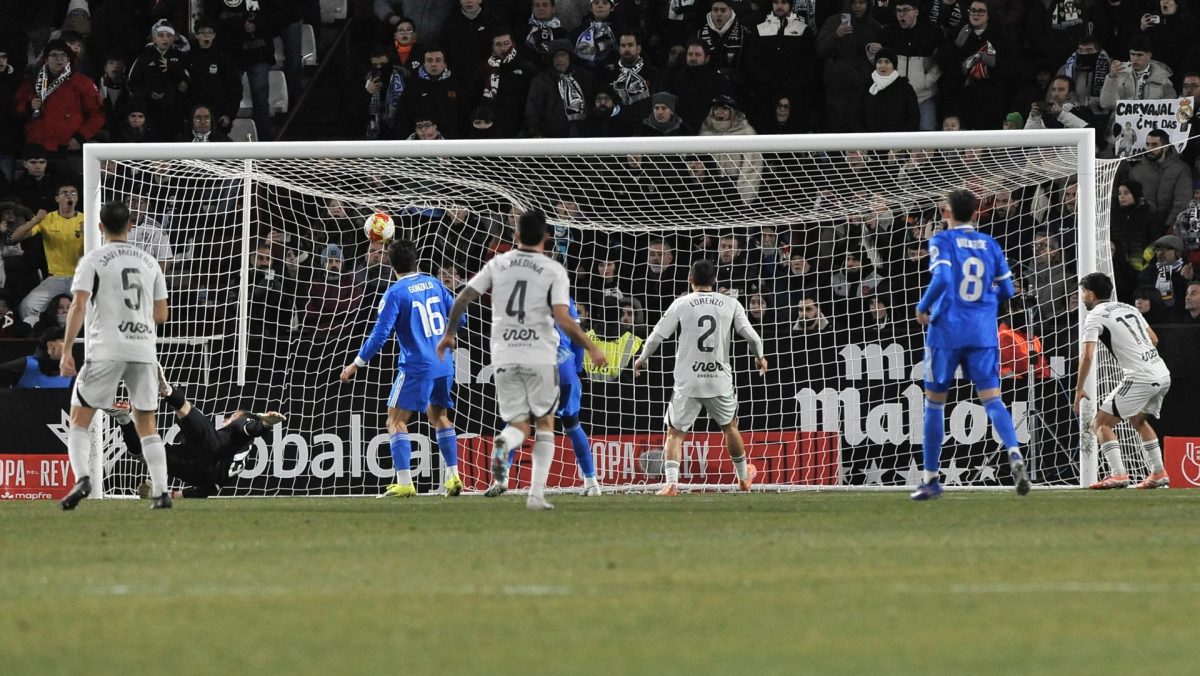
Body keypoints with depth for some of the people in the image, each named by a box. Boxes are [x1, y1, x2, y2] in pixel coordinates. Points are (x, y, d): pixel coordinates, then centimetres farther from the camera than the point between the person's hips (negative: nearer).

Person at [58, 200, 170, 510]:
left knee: (79, 418, 5)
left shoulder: (92, 261, -1)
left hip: (107, 351, -4)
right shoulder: (149, 262, 12)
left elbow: (79, 305, -11)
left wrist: (66, 350, -11)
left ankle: (82, 478, -18)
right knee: (146, 424, 11)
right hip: (144, 348, 4)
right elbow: (161, 314, 15)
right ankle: (162, 492, 2)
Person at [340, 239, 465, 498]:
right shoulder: (433, 283, 7)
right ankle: (453, 477, 17)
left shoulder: (395, 293, -10)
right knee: (439, 417, 22)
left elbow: (380, 334, -13)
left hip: (416, 367, -6)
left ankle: (404, 483, -11)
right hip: (444, 364, 6)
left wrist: (357, 364, -3)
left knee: (396, 421, -1)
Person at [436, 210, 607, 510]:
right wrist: (591, 347, -3)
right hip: (540, 357, -2)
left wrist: (449, 334, 20)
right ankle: (537, 493, 2)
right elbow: (562, 318, -13)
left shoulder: (497, 264, 6)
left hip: (504, 358, 2)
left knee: (518, 425, 10)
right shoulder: (554, 271, -4)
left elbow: (462, 299, 6)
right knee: (545, 424, 13)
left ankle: (503, 444, -28)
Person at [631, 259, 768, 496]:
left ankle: (671, 483, -13)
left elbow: (657, 335, -2)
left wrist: (642, 358, 16)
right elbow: (750, 334, -1)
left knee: (674, 432, 5)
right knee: (730, 426, 24)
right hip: (720, 378, 2)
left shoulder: (681, 304, -2)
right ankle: (743, 478, 38)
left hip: (688, 381, -2)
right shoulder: (730, 304, 2)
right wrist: (759, 357, 19)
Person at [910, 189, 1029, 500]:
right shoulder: (990, 245, 10)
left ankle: (931, 479, 13)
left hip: (946, 332, -3)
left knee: (934, 402, 10)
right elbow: (1006, 290, 11)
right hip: (984, 334, 3)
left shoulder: (942, 241, -4)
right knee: (991, 398, -4)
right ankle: (1014, 454, -31)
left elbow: (942, 278, -19)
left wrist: (922, 307, -5)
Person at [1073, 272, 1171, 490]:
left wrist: (1079, 389, -6)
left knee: (1101, 422, -1)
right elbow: (1154, 339, 27)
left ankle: (1118, 474, -14)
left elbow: (1087, 355, -12)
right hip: (1163, 375, 8)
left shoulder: (1095, 316, -3)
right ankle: (1159, 474, 27)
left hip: (1140, 379, -8)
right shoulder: (1129, 309, 19)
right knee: (1138, 420, 30)